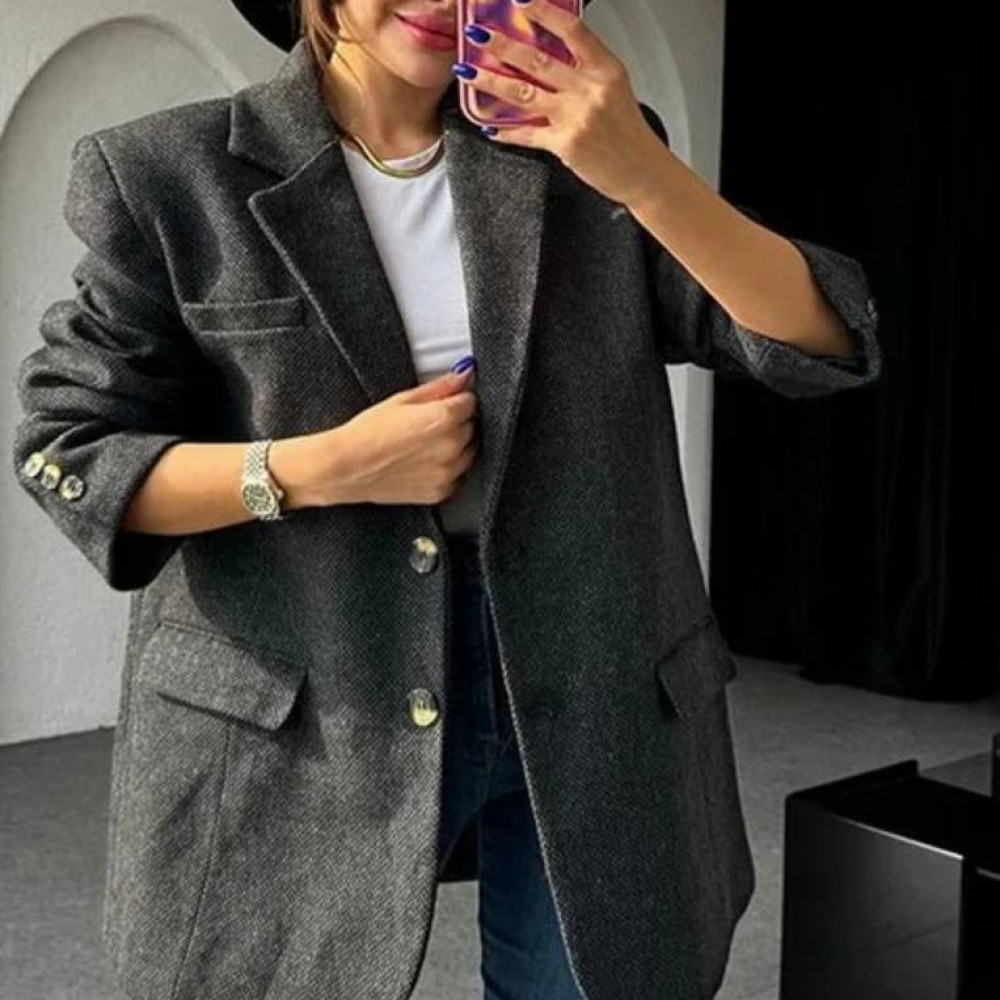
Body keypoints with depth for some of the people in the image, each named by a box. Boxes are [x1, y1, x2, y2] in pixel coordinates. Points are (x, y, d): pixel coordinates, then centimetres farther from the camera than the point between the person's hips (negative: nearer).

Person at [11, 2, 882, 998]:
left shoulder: (586, 152, 0)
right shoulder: (169, 176, -4)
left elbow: (824, 344, -7)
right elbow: (68, 454, -3)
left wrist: (640, 173, -22)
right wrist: (319, 467, -17)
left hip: (590, 702, 2)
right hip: (299, 729, -1)